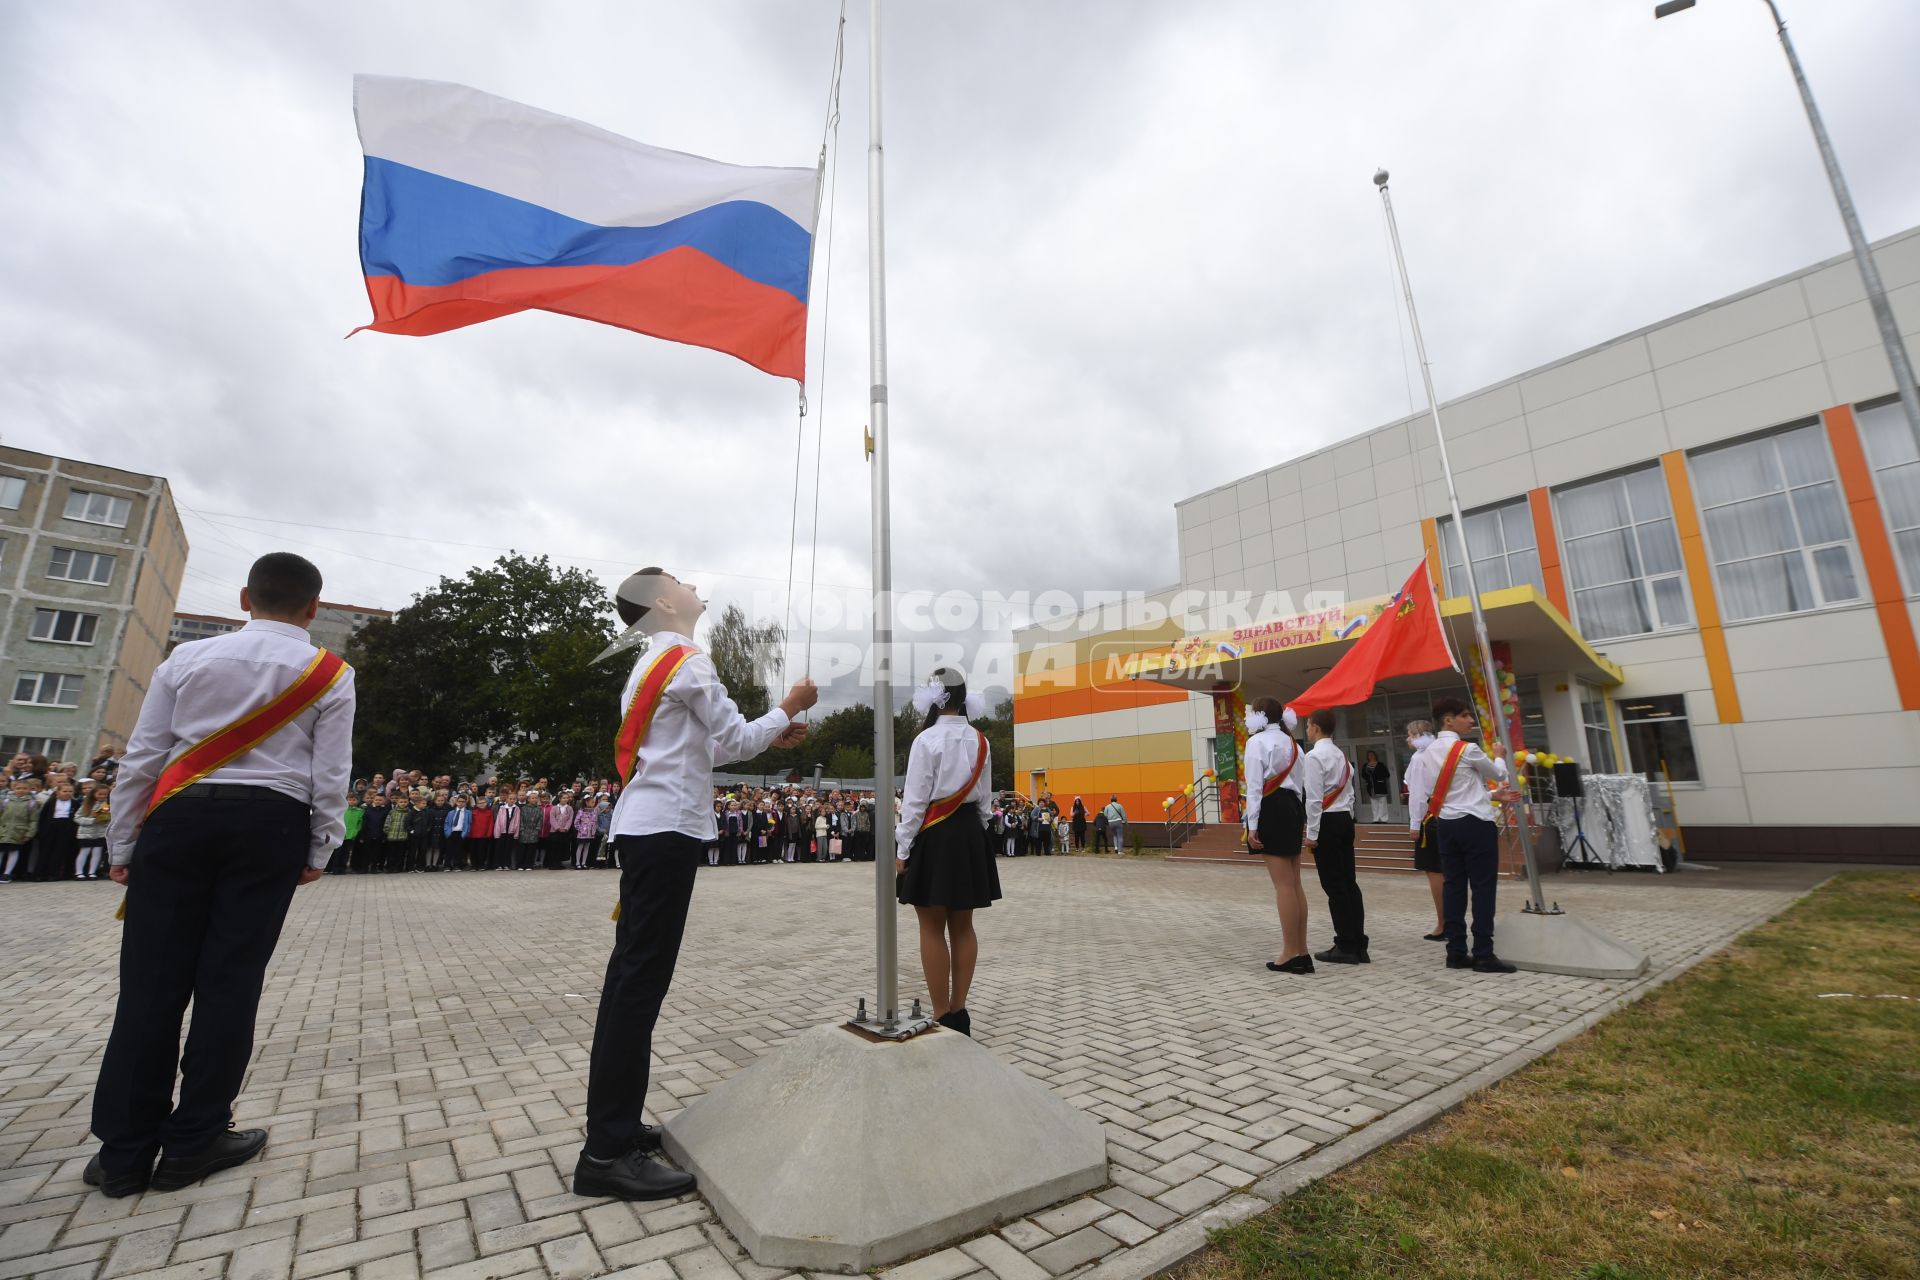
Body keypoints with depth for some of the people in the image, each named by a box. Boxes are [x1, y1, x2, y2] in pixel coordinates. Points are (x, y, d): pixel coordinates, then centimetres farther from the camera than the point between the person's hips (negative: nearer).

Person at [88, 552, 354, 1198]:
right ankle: (192, 1142, 13)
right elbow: (329, 774, -3)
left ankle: (125, 1148, 14)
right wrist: (318, 851, 6)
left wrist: (123, 845, 12)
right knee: (230, 979, 4)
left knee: (152, 977, 7)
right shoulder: (330, 673, 0)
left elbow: (141, 758, 4)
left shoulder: (188, 657, 6)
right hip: (271, 822, -2)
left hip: (181, 815, 2)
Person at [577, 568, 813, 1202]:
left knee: (631, 972, 12)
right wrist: (788, 707, 5)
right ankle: (608, 1153, 0)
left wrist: (770, 737, 19)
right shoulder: (687, 661, -10)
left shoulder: (650, 665, 20)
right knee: (643, 977, -7)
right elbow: (736, 739, -10)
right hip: (668, 826, -10)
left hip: (644, 824, 10)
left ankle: (615, 1123, 22)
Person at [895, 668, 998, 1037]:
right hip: (969, 832, 6)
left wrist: (902, 848, -6)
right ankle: (959, 1012, 21)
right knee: (963, 926, 13)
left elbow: (915, 800, -12)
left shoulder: (927, 740, -12)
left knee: (932, 929, 3)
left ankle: (941, 1017, 9)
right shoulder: (980, 741, 6)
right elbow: (985, 798, 11)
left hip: (934, 835, -6)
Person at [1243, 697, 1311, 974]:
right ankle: (1301, 952, 12)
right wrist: (1301, 821, 19)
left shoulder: (1257, 741, -7)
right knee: (1294, 883, 9)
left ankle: (1291, 954, -2)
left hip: (1271, 809, -8)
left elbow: (1255, 784, -13)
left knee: (1283, 884, -6)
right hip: (1292, 808, 8)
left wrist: (1252, 825, -13)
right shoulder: (1291, 742, 18)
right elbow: (1301, 783, 16)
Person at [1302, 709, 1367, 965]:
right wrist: (1346, 818, 20)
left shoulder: (1314, 756, -13)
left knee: (1334, 886, -3)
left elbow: (1314, 798, -17)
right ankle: (1358, 945, 14)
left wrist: (1311, 833, -13)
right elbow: (1349, 793, 16)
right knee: (1349, 882, 10)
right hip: (1345, 820, 9)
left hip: (1327, 822, -9)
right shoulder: (1342, 756, 14)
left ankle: (1345, 947, 2)